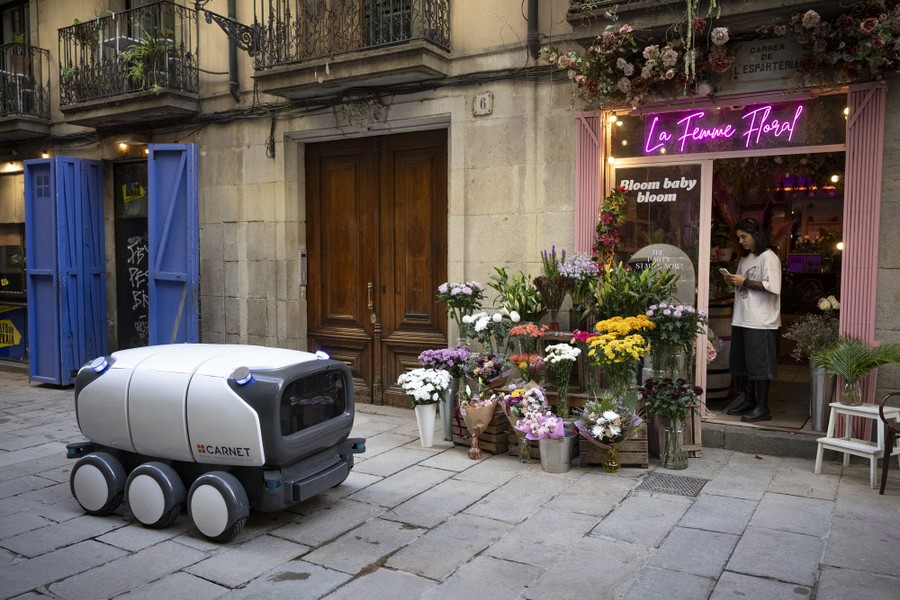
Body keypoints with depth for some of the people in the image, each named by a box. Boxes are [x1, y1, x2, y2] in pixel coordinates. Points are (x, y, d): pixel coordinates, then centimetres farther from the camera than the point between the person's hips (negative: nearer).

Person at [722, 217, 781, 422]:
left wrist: (745, 281, -17)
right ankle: (749, 401, 24)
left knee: (760, 364, -3)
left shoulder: (768, 257, -9)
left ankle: (762, 408, 4)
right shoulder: (745, 258, 16)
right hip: (742, 319, 8)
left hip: (761, 321, -8)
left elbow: (772, 287, -19)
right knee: (744, 363, 13)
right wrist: (733, 281, 3)